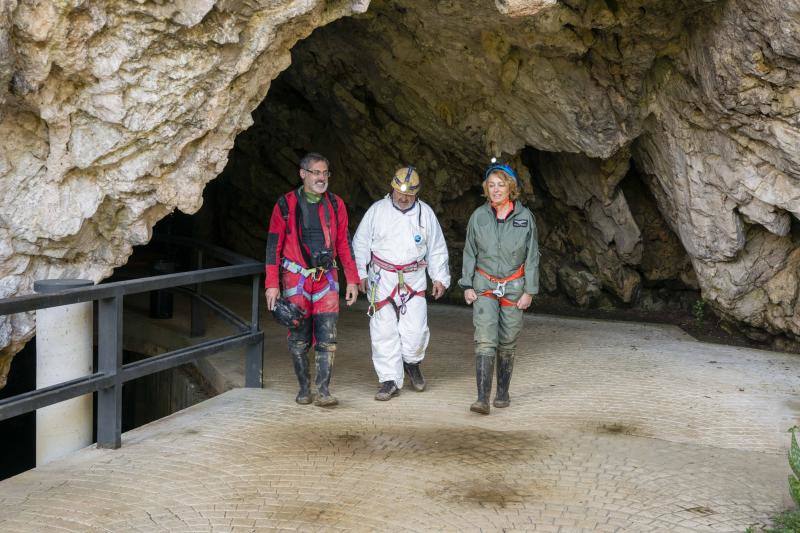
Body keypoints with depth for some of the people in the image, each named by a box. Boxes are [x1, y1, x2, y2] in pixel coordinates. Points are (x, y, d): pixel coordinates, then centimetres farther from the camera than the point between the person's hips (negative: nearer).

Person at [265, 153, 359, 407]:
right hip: (296, 278, -2)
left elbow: (344, 244, 11)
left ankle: (323, 391, -2)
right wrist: (272, 284, -6)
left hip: (326, 278, 2)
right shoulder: (286, 204, -2)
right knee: (299, 339, 5)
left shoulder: (335, 204, 7)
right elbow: (274, 245, -1)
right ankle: (304, 388, 18)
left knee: (327, 337, -5)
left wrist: (352, 280, 7)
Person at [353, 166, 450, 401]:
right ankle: (390, 381, 7)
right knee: (384, 331, -3)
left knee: (415, 329, -7)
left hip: (414, 279, 1)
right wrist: (360, 273, 1)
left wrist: (440, 278, 9)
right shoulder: (377, 210, 1)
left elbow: (437, 248, 12)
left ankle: (412, 363, 25)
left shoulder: (425, 213, 5)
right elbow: (361, 243, 6)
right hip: (382, 278, 0)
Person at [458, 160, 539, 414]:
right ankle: (482, 399, -16)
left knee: (507, 343, 7)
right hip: (484, 286, 0)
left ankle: (503, 393, 24)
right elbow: (470, 253, 6)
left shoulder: (525, 217, -2)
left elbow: (532, 256, 1)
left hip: (514, 286, 0)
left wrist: (529, 290, -3)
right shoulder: (479, 216, 0)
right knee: (485, 341, -13)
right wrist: (467, 285, 1)